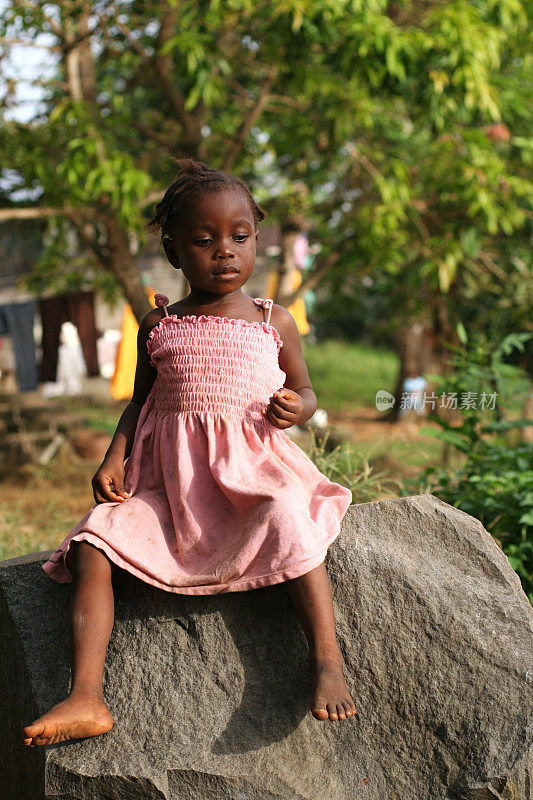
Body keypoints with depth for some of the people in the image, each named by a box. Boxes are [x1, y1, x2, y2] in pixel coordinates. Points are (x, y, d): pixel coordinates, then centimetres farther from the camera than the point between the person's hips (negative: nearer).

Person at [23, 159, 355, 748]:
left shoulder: (274, 322, 7)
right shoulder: (159, 325, 10)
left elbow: (305, 391, 16)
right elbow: (141, 400, 18)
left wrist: (294, 407, -8)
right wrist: (115, 458, 2)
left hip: (250, 471, -2)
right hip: (166, 482, 2)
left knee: (288, 521, -35)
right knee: (94, 538, -20)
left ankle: (327, 660, -28)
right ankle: (85, 697, -24)